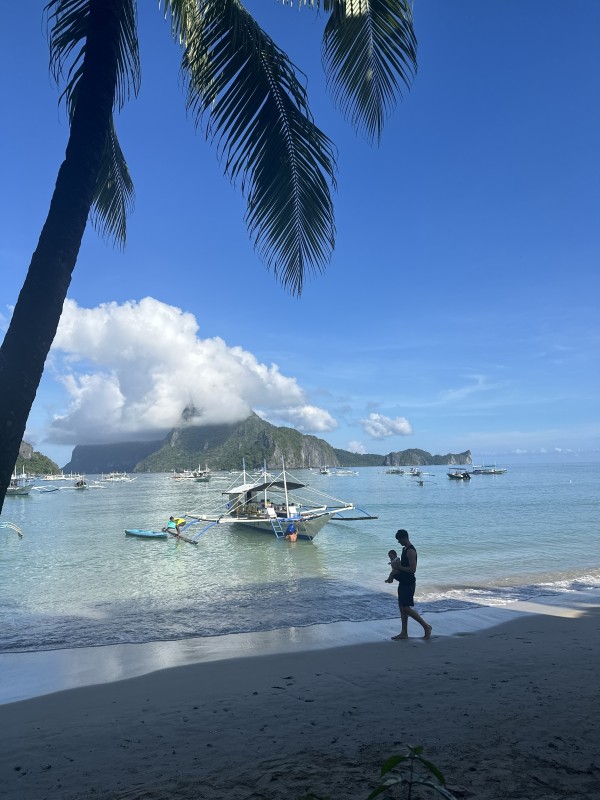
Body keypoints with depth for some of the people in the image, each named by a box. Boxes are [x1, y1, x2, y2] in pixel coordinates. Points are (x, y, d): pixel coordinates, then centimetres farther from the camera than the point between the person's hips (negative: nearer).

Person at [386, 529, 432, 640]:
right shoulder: (404, 549, 12)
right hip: (403, 582, 10)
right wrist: (392, 576, 13)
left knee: (406, 608, -6)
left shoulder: (410, 551, -20)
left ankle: (426, 626, 6)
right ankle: (404, 633, 18)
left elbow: (412, 569, -26)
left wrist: (398, 567, -21)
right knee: (402, 606, 11)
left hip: (408, 583, -10)